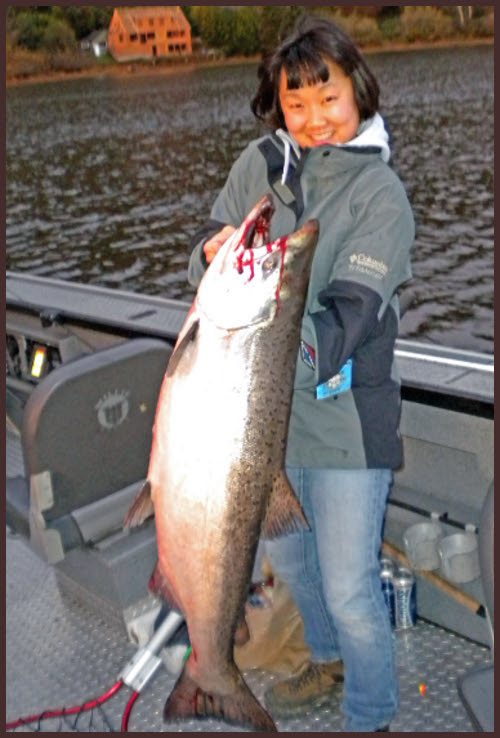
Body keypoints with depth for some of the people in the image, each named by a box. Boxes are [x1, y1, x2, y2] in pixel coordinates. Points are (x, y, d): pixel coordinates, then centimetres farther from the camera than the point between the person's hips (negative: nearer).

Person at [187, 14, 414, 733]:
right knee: (286, 557, 24)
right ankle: (329, 661, 53)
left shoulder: (381, 194, -14)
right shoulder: (259, 163, 0)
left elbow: (345, 320, -23)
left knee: (349, 587, 3)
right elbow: (205, 260, 1)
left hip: (344, 413, -5)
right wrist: (216, 251, -22)